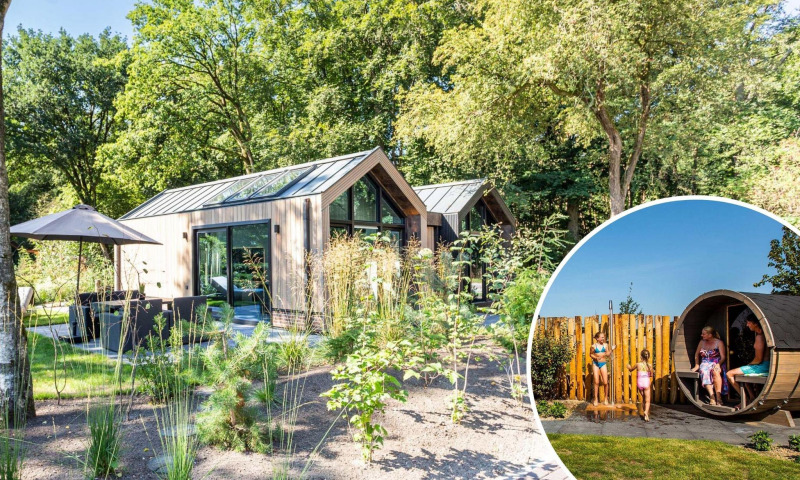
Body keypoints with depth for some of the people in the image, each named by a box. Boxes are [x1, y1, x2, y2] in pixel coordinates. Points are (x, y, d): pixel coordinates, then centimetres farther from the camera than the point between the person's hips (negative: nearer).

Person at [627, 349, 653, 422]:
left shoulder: (638, 365, -7)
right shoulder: (650, 365, -7)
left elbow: (630, 369, 11)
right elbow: (651, 375, 7)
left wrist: (629, 366, 33)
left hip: (639, 383, 2)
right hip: (646, 383, -1)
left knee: (643, 398, 23)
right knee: (647, 400, 1)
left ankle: (645, 411, 29)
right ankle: (646, 412, -22)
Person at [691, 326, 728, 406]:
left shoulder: (719, 342, 1)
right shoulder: (702, 342, 13)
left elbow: (723, 357, -5)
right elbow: (697, 354, 23)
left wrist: (718, 364, -22)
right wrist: (697, 365, 13)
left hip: (716, 364, -2)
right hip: (705, 364, 2)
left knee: (715, 372, -39)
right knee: (705, 373, -35)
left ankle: (718, 396, -39)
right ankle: (712, 396, -43)